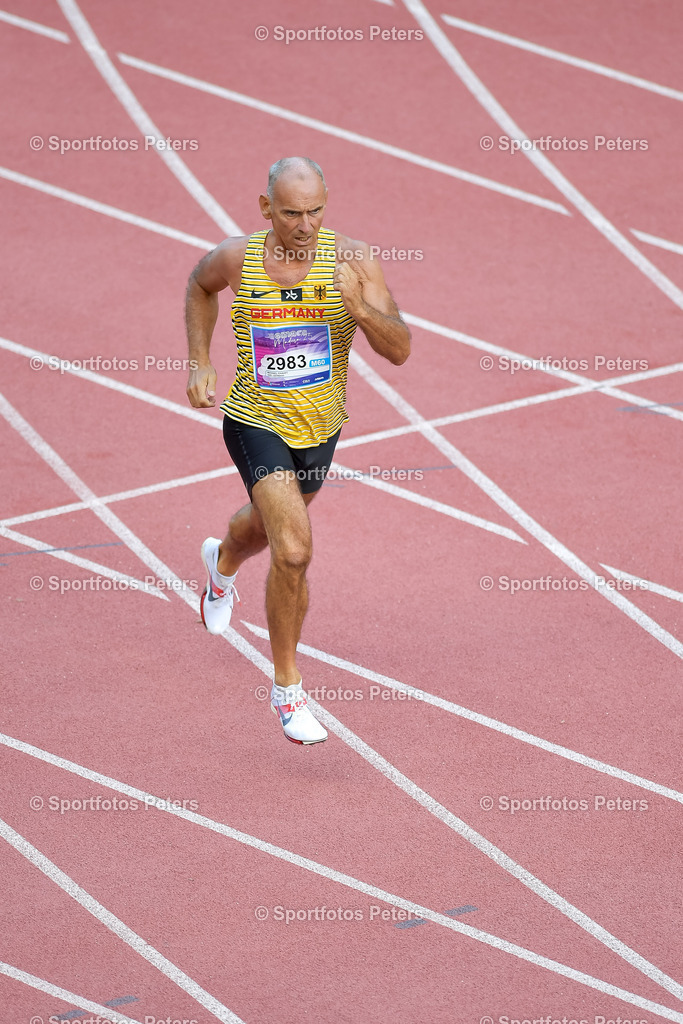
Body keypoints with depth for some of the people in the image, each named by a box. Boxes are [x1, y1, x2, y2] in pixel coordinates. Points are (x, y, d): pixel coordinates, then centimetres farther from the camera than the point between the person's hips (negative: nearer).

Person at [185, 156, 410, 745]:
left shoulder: (352, 260, -17)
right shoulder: (236, 259, -14)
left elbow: (399, 350, -20)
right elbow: (200, 286, 11)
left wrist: (357, 304, -37)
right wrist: (200, 363, 4)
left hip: (320, 428, 3)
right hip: (257, 424, -3)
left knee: (269, 526, 31)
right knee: (294, 551, -21)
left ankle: (222, 563, 69)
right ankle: (287, 687, -4)